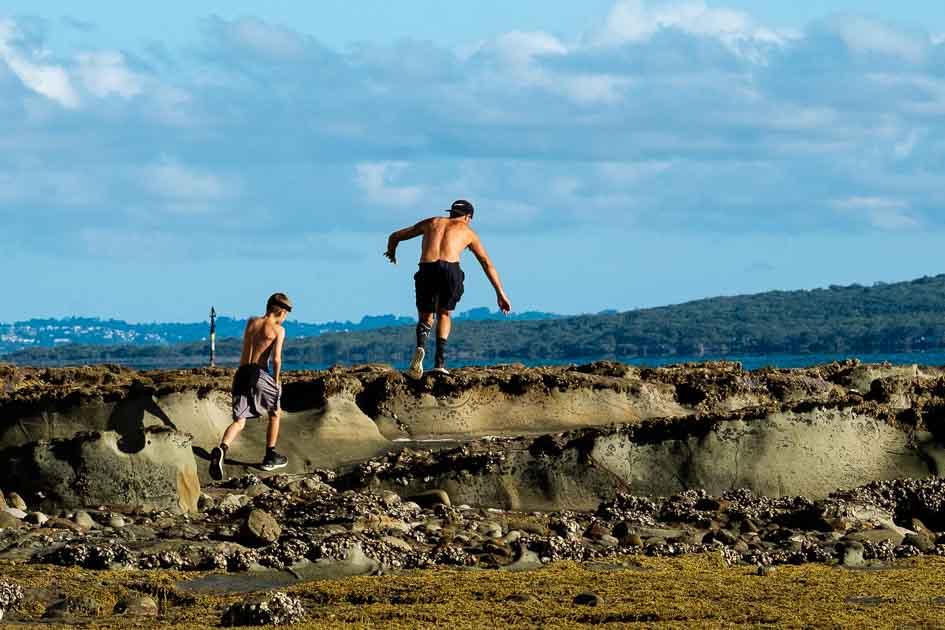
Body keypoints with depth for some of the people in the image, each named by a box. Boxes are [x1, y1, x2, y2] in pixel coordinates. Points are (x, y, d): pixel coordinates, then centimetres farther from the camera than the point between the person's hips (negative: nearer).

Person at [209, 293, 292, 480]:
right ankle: (270, 457, 26)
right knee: (274, 414, 22)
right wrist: (276, 380, 1)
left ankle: (221, 449, -29)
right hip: (260, 374, -4)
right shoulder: (278, 330, -2)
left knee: (239, 422, 1)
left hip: (242, 373, 4)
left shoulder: (251, 322, 15)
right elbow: (276, 359, -11)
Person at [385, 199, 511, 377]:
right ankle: (440, 362, 8)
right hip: (450, 269, -1)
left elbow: (395, 236, 35)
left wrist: (391, 253, 57)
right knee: (444, 314, 25)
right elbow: (488, 264, 24)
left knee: (425, 317, 18)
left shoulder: (431, 223, 30)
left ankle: (420, 347, -15)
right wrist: (501, 294, 26)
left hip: (427, 270, 1)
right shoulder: (467, 232, 26)